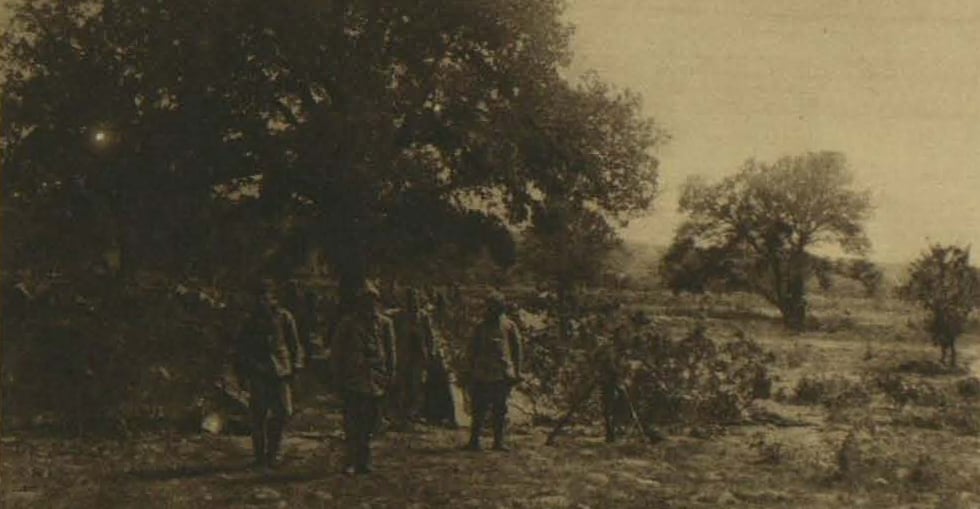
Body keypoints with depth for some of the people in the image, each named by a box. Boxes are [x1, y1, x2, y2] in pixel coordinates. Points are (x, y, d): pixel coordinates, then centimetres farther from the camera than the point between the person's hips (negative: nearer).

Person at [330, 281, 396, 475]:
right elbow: (336, 350, 4)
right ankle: (352, 461, -6)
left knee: (370, 424, 7)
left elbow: (390, 352, 13)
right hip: (353, 381, -3)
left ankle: (363, 461, 16)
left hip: (376, 382, 3)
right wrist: (339, 377, -1)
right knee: (352, 424, -8)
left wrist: (389, 376, 8)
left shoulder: (384, 324, 9)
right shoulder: (348, 323, 2)